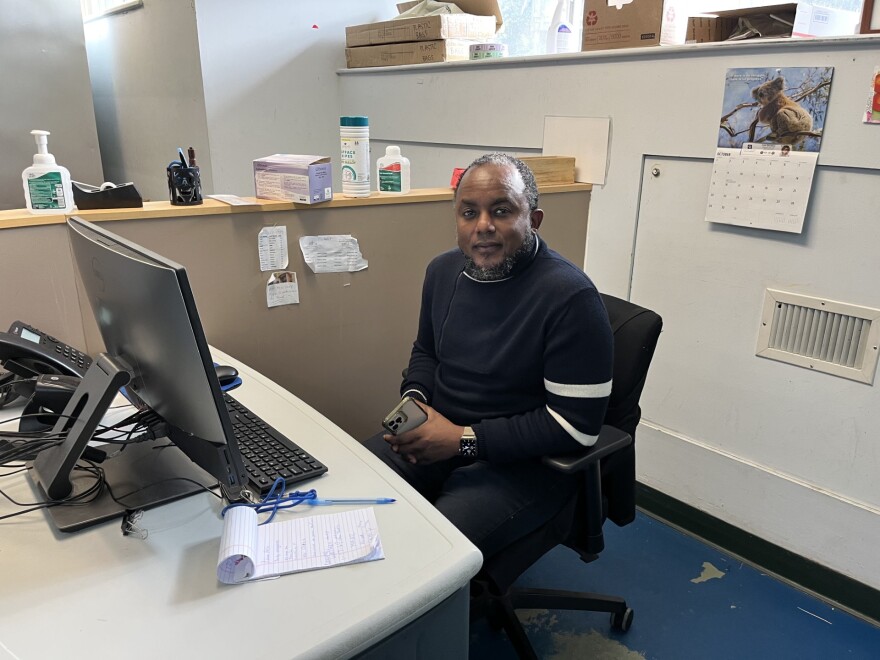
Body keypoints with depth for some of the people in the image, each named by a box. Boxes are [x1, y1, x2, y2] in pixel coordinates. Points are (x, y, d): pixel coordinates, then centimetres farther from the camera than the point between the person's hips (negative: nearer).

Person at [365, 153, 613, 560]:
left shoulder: (570, 296, -19)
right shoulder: (443, 270, 4)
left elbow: (575, 424, -20)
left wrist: (465, 439, -20)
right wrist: (414, 399, -2)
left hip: (523, 461, -6)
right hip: (433, 434, 7)